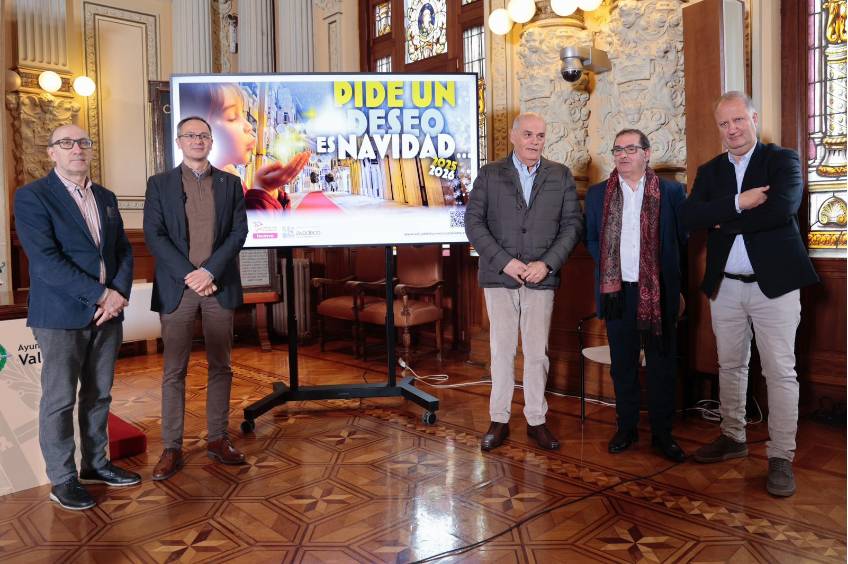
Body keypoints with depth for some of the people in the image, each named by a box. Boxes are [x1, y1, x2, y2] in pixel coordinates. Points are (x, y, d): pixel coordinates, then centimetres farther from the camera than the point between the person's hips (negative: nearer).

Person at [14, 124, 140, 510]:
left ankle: (94, 464, 28)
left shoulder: (106, 197, 13)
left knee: (99, 394, 14)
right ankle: (62, 479, 16)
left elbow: (124, 251, 11)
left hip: (107, 314, 6)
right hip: (61, 316, -6)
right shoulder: (32, 197, -6)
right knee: (59, 400, 4)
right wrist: (101, 294, -17)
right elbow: (45, 260, -16)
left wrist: (119, 294, -7)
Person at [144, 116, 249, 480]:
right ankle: (172, 448, 10)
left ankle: (218, 439, 19)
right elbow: (153, 236, -2)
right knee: (174, 370, 2)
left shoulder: (230, 183, 10)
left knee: (221, 366, 7)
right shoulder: (159, 184, 6)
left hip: (220, 286, 2)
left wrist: (210, 270, -11)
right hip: (176, 287, -1)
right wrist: (189, 275, -12)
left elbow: (239, 231, 1)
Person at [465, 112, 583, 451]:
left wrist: (547, 263, -10)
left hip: (541, 278, 1)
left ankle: (536, 420, 20)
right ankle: (499, 421, 17)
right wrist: (504, 261, -12)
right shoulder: (490, 174, 4)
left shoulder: (561, 176, 8)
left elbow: (572, 224, 3)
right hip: (499, 275, 0)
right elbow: (473, 221, -2)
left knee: (537, 353, 7)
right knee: (501, 351, 6)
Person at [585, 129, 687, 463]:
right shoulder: (597, 194, 8)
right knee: (622, 363, 9)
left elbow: (683, 239, 5)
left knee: (662, 363, 4)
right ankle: (626, 428, 22)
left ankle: (662, 433, 17)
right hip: (616, 290, 2)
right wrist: (610, 270, 1)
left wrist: (673, 279, 2)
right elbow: (591, 239, 12)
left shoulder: (672, 192, 2)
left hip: (659, 290, -1)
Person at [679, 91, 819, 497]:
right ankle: (733, 438, 30)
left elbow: (783, 208, -21)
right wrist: (738, 203, -20)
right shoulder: (710, 171, 9)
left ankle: (781, 458, 9)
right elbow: (689, 216, -8)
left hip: (774, 282, -4)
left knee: (780, 372, -1)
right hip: (725, 286, 4)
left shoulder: (782, 160, -1)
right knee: (730, 366, 14)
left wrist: (724, 223, -12)